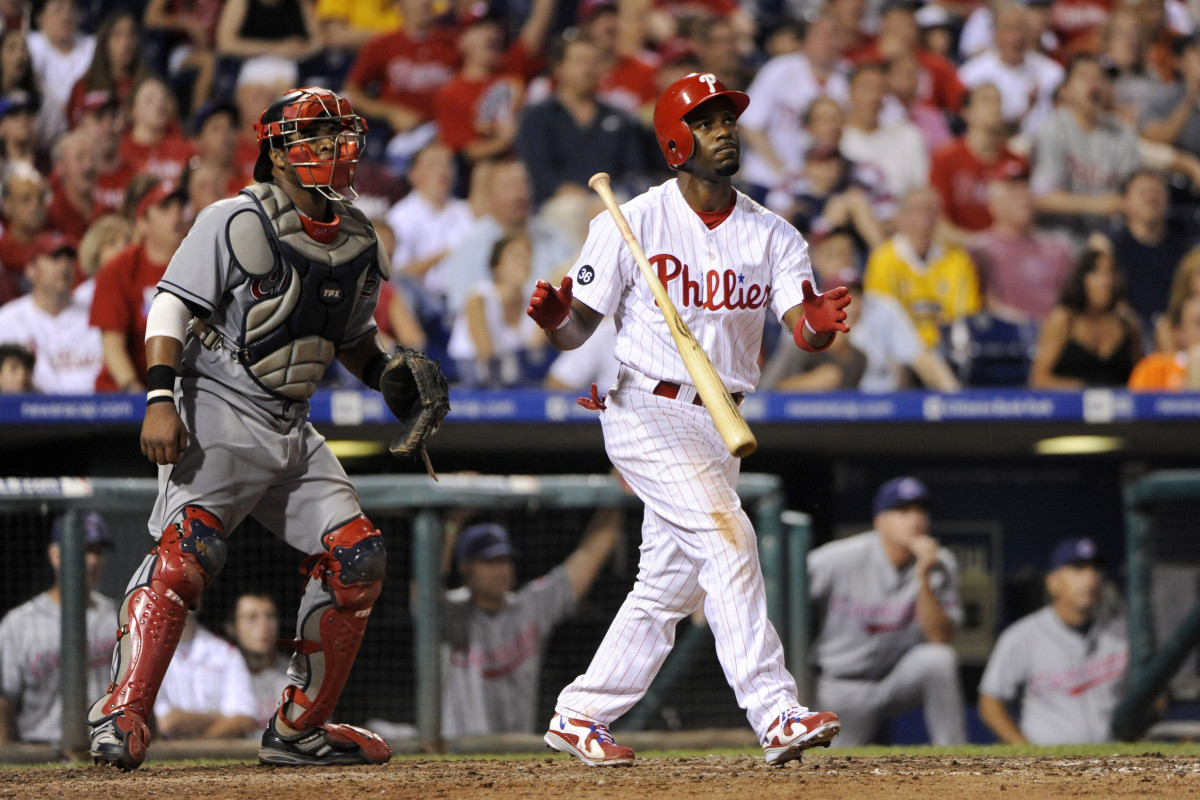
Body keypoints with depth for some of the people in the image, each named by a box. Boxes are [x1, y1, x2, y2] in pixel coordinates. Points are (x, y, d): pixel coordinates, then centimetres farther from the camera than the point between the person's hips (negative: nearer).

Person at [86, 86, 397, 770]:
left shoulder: (358, 242, 12)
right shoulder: (237, 223, -9)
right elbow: (172, 307, -12)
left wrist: (390, 373, 6)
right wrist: (161, 398, -23)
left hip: (293, 430, 7)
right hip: (221, 413, -7)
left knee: (356, 558, 2)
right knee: (186, 552, -23)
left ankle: (300, 727, 12)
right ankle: (123, 715, -26)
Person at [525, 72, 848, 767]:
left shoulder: (773, 235, 4)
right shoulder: (632, 224, -6)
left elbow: (802, 330, -10)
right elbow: (580, 331, -5)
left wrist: (820, 324, -34)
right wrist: (554, 316, -28)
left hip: (717, 423, 6)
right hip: (646, 412, -6)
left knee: (671, 585, 10)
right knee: (726, 535, -21)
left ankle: (579, 717, 23)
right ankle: (776, 714, -27)